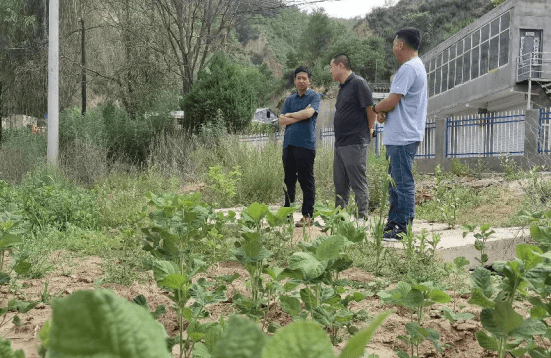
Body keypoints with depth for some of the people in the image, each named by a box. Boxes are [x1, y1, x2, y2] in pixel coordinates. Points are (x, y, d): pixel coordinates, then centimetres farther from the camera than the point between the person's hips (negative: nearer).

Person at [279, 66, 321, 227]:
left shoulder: (314, 96, 4)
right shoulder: (290, 99, 19)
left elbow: (309, 113, -15)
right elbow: (281, 120, 8)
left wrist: (290, 115, -1)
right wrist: (300, 116, -5)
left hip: (306, 144, -5)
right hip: (289, 143, 6)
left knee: (306, 181, -4)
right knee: (288, 179, 8)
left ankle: (307, 215, -1)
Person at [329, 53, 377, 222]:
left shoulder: (358, 83, -11)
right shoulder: (343, 86, 18)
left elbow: (371, 110, -12)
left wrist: (369, 130, -2)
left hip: (355, 143, -9)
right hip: (340, 143, 9)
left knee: (358, 183, -4)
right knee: (340, 183, 13)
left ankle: (362, 217, 2)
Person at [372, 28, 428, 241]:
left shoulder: (408, 68, -15)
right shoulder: (416, 66, 20)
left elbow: (392, 101, -19)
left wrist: (375, 109, 1)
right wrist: (384, 111, 1)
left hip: (403, 137, -11)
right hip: (398, 136, 11)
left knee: (403, 183, -7)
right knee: (395, 181, 15)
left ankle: (404, 228, -2)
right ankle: (393, 223, 23)